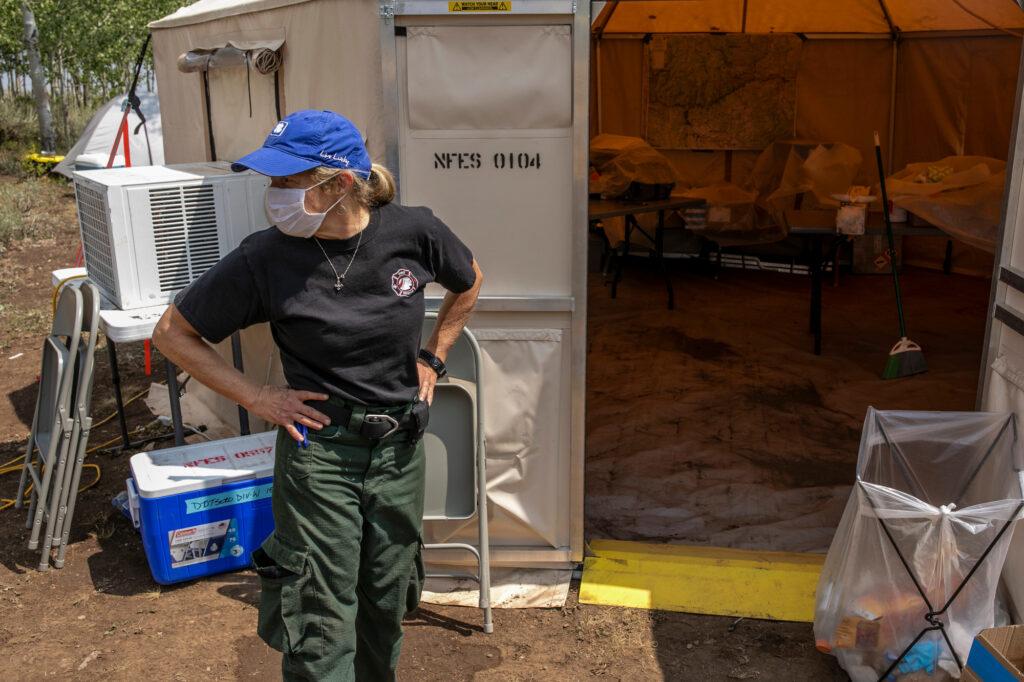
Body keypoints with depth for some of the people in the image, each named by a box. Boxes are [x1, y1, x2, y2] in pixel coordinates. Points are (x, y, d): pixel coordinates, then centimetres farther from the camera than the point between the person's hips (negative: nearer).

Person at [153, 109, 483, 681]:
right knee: (322, 626, 2)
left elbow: (470, 282, 12)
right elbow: (174, 333, -3)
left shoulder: (413, 232, -11)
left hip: (400, 447, 3)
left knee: (386, 604, 19)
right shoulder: (265, 259, -16)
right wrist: (256, 397, -9)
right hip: (318, 452, -2)